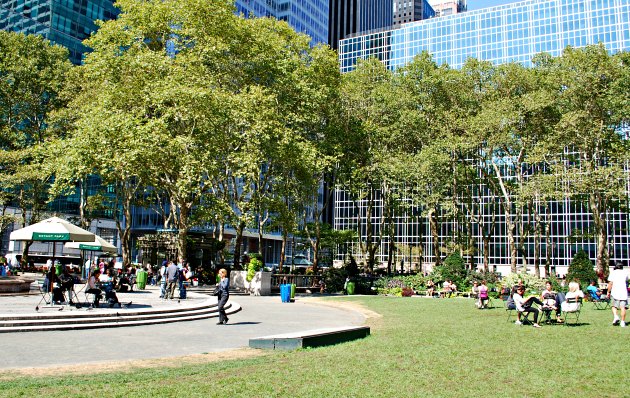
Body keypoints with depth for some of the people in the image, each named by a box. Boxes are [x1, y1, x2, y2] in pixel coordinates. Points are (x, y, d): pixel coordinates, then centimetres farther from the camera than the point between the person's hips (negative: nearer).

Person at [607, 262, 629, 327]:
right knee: (623, 307, 2)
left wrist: (608, 292, 1)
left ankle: (616, 316, -14)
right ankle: (623, 322, 0)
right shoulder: (625, 273, 9)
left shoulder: (613, 273, 1)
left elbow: (610, 283, -4)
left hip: (615, 292, -2)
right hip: (624, 292, 2)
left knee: (614, 306, 9)